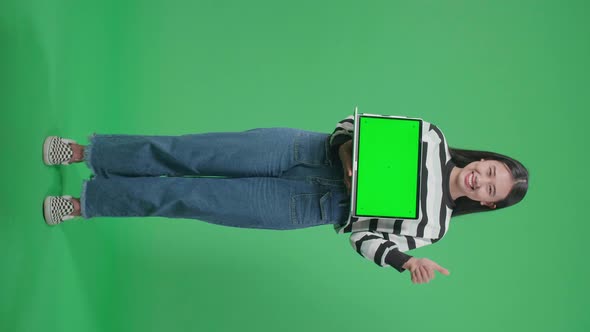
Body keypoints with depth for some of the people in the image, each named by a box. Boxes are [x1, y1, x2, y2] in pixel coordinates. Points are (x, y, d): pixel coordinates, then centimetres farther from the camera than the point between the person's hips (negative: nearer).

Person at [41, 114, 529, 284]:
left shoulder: (430, 226, 0)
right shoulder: (432, 138, 4)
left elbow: (363, 231, -3)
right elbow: (358, 120, 6)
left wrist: (406, 261, -21)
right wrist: (350, 154, -14)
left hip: (309, 205, -1)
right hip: (311, 149, 2)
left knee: (191, 197, -9)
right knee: (190, 154, -10)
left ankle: (86, 203, 9)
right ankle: (83, 151, 7)